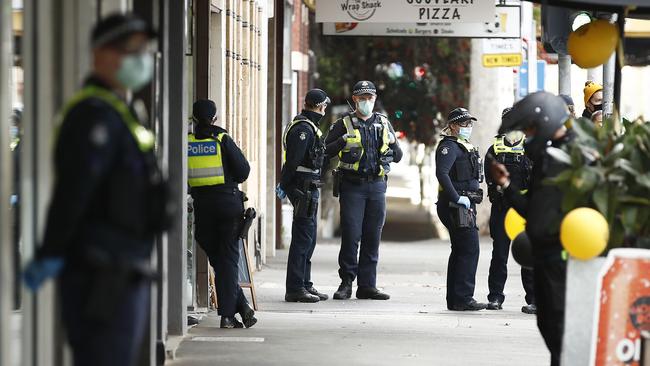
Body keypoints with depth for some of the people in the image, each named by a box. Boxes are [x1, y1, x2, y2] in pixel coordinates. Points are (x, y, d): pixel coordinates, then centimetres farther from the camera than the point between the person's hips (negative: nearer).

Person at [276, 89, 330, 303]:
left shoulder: (309, 127, 18)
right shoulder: (304, 128, -16)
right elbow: (293, 159, -19)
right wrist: (284, 185, -18)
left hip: (310, 188, 11)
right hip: (304, 188, -11)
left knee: (308, 238, 15)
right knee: (303, 238, -10)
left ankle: (305, 285, 21)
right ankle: (295, 289, -9)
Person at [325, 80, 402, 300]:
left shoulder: (383, 124, 13)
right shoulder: (344, 124, 3)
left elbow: (398, 157, 16)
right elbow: (325, 153, 0)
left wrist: (392, 143, -4)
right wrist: (341, 143, -17)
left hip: (377, 185, 4)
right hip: (352, 186, -3)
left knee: (373, 237, 4)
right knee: (351, 235, -7)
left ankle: (367, 285, 9)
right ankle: (346, 283, 0)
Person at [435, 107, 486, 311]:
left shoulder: (465, 147, 20)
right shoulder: (449, 146, -11)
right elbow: (442, 173, -24)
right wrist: (457, 198, -25)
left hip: (464, 205, 10)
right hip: (456, 207, -10)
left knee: (460, 251, 12)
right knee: (469, 249, -12)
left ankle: (455, 299, 16)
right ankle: (463, 299, -12)